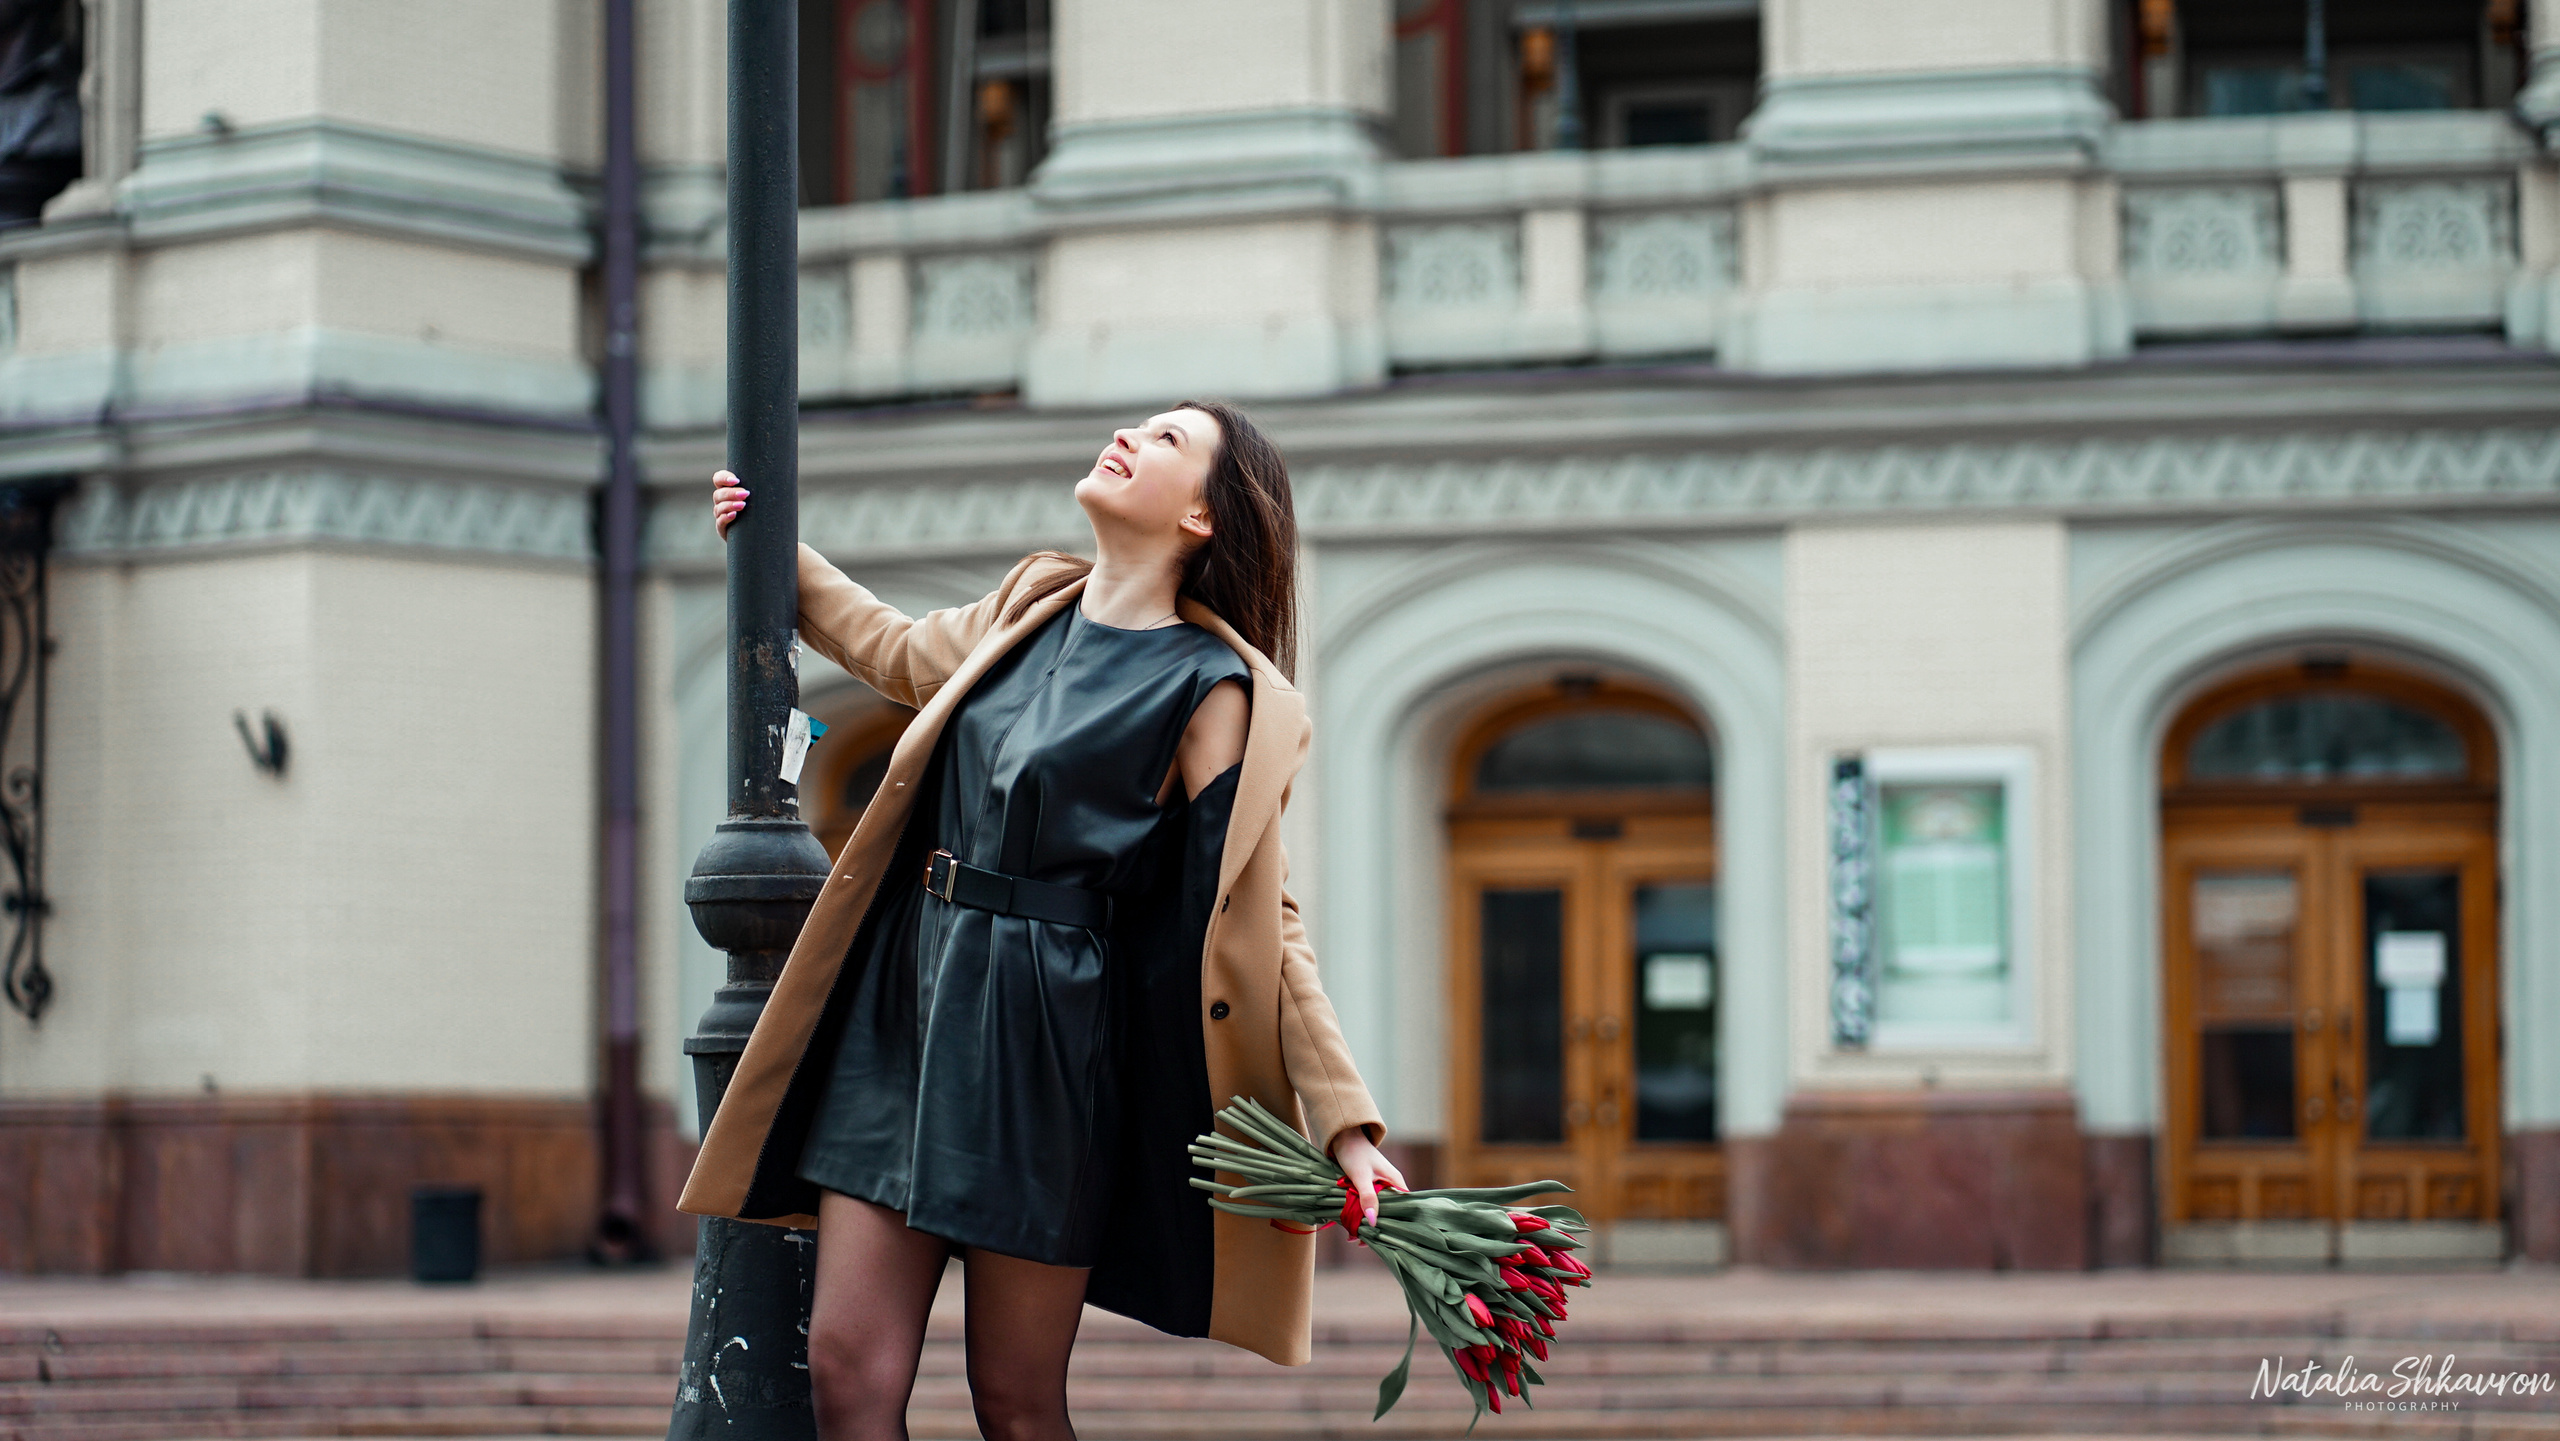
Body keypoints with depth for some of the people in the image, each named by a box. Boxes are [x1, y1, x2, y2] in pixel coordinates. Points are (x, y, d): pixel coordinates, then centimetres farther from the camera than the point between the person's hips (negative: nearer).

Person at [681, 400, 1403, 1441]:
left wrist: (1347, 1127, -12)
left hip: (1043, 1034, -6)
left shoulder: (1214, 691, -7)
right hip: (901, 1005, 6)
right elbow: (899, 653, 34)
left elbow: (1261, 919, -6)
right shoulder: (1035, 608, 11)